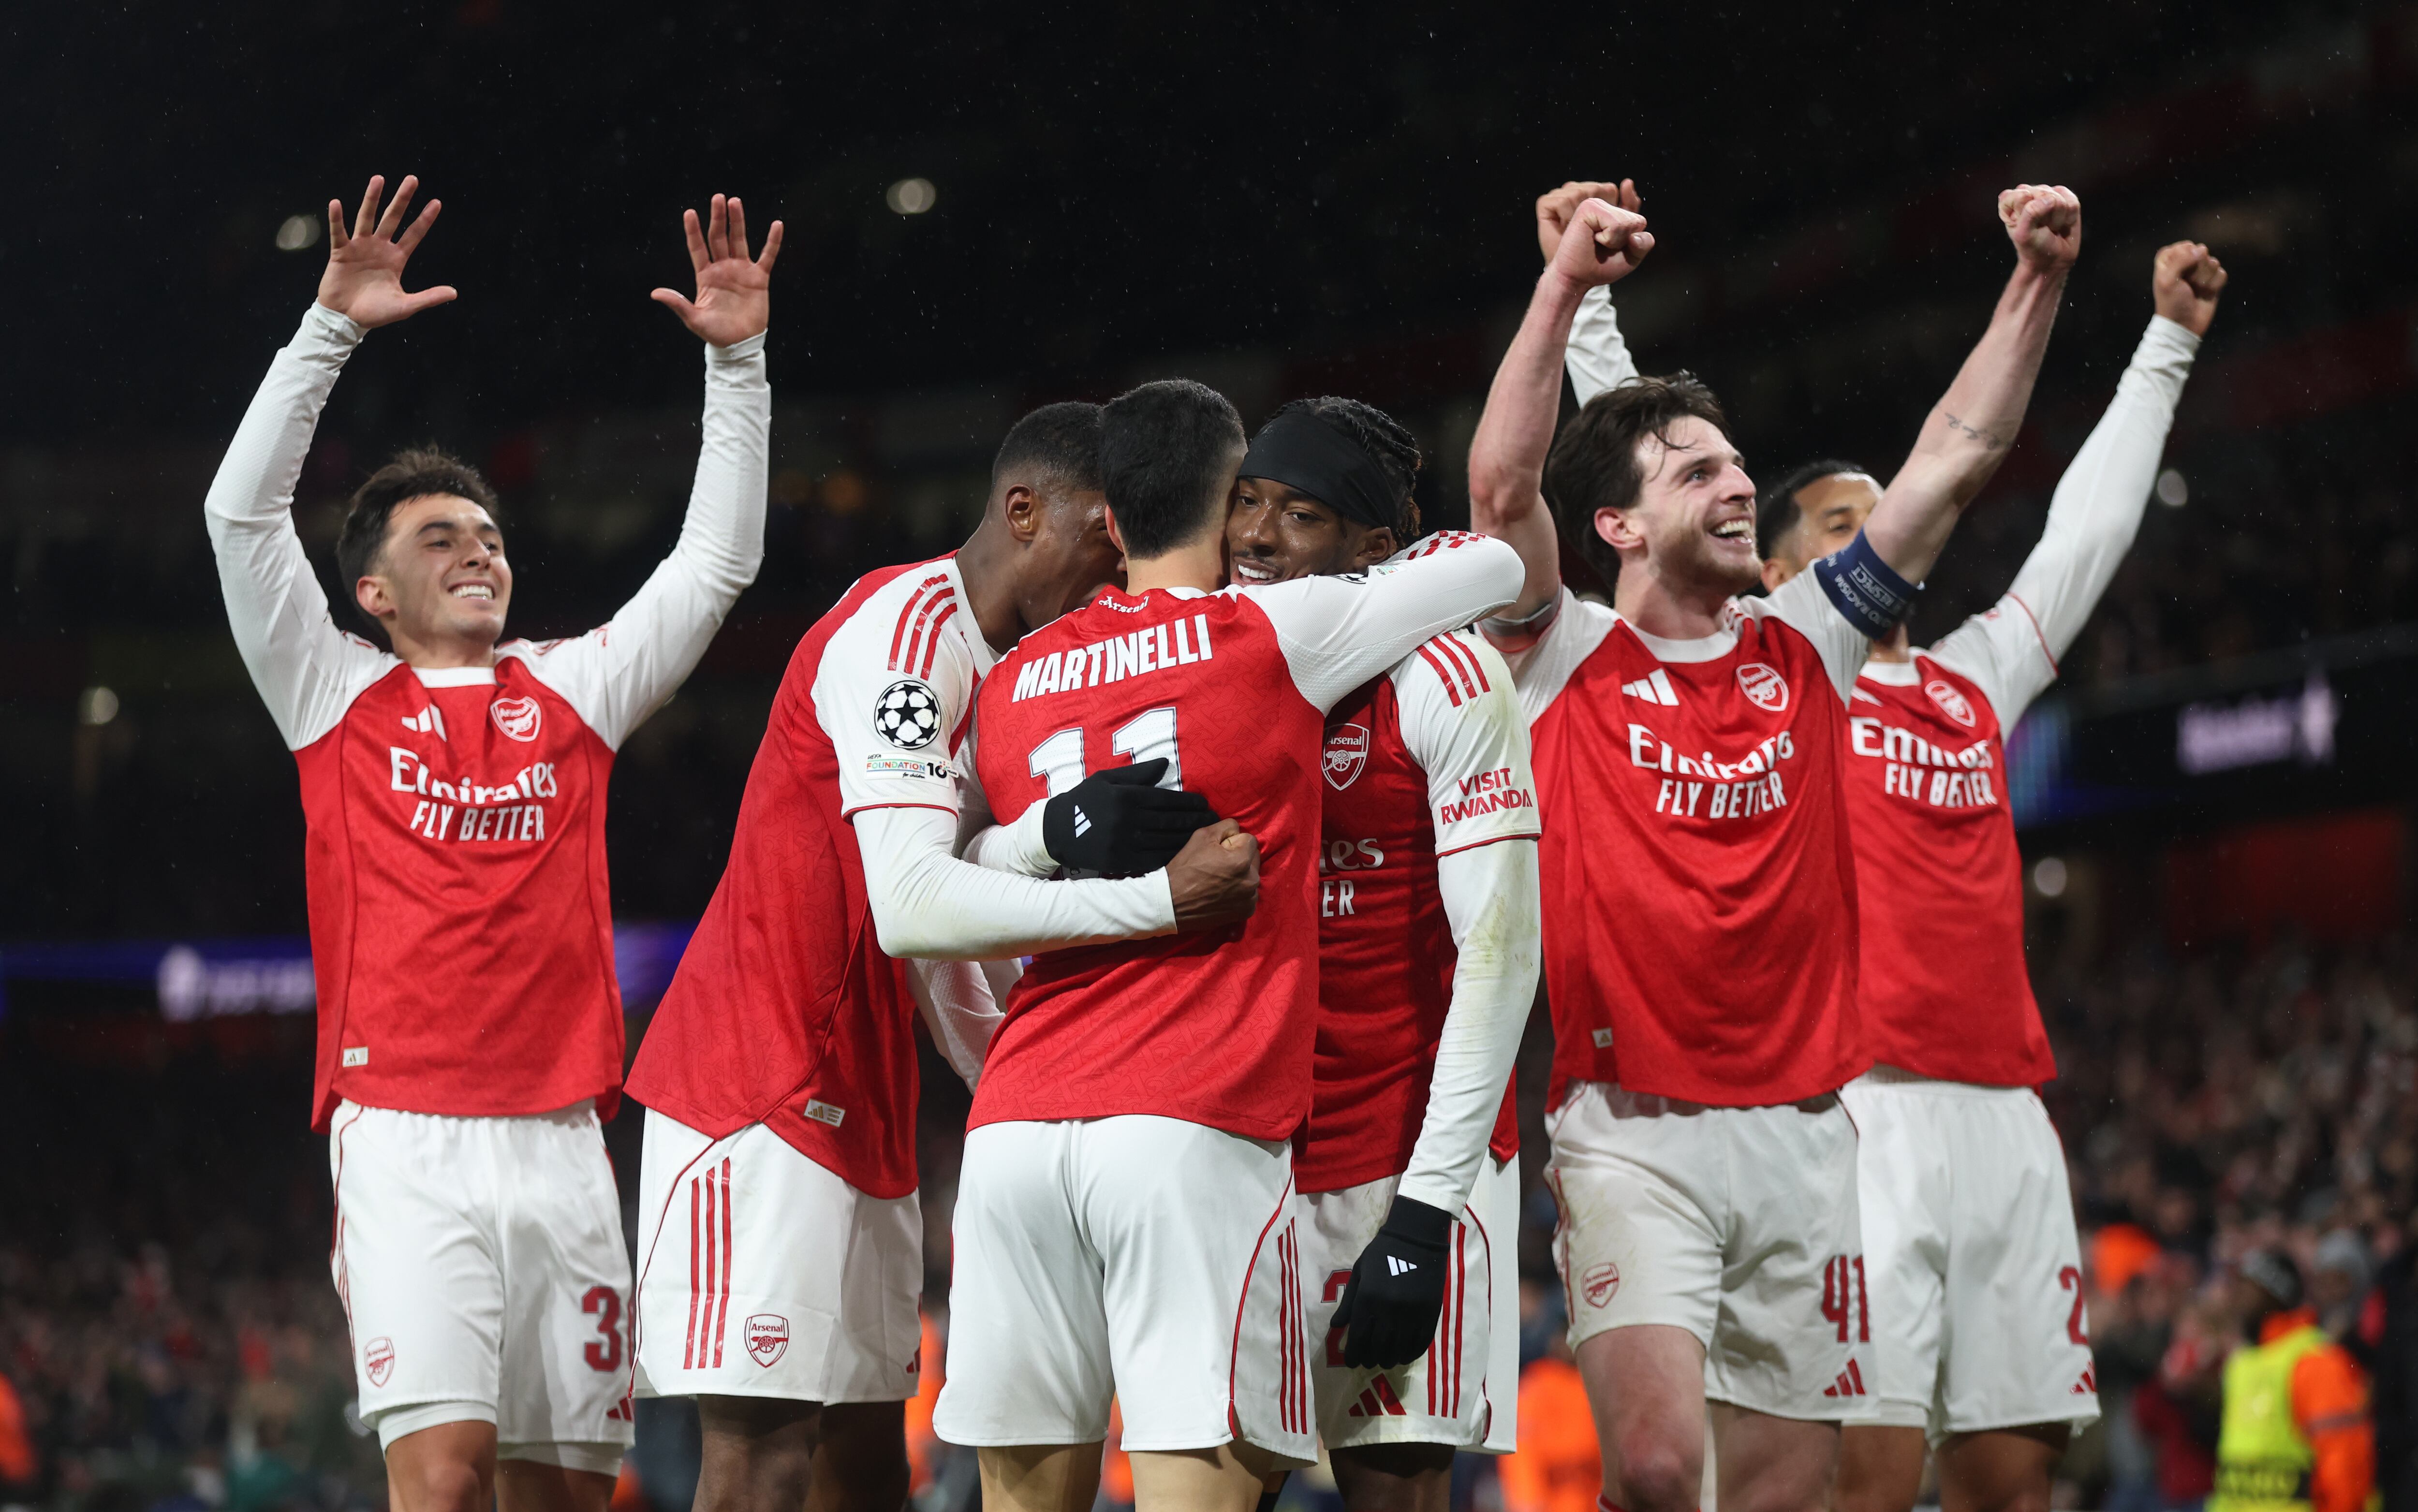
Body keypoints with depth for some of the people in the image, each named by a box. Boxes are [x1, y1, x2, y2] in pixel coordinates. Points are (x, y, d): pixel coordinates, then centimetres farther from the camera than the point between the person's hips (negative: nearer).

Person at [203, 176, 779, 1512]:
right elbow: (241, 512, 0)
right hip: (405, 1136, -3)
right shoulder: (339, 698, 10)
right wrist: (331, 330, -6)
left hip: (560, 1139, 3)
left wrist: (735, 363, 10)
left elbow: (717, 561, 17)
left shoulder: (573, 692, 17)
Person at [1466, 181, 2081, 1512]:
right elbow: (1503, 487, -15)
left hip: (1803, 1136, 4)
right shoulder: (1568, 663, 1)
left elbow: (1955, 458, 10)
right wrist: (1565, 287, -23)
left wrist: (2038, 279, 3)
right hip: (1633, 1136, -4)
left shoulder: (1804, 649, 12)